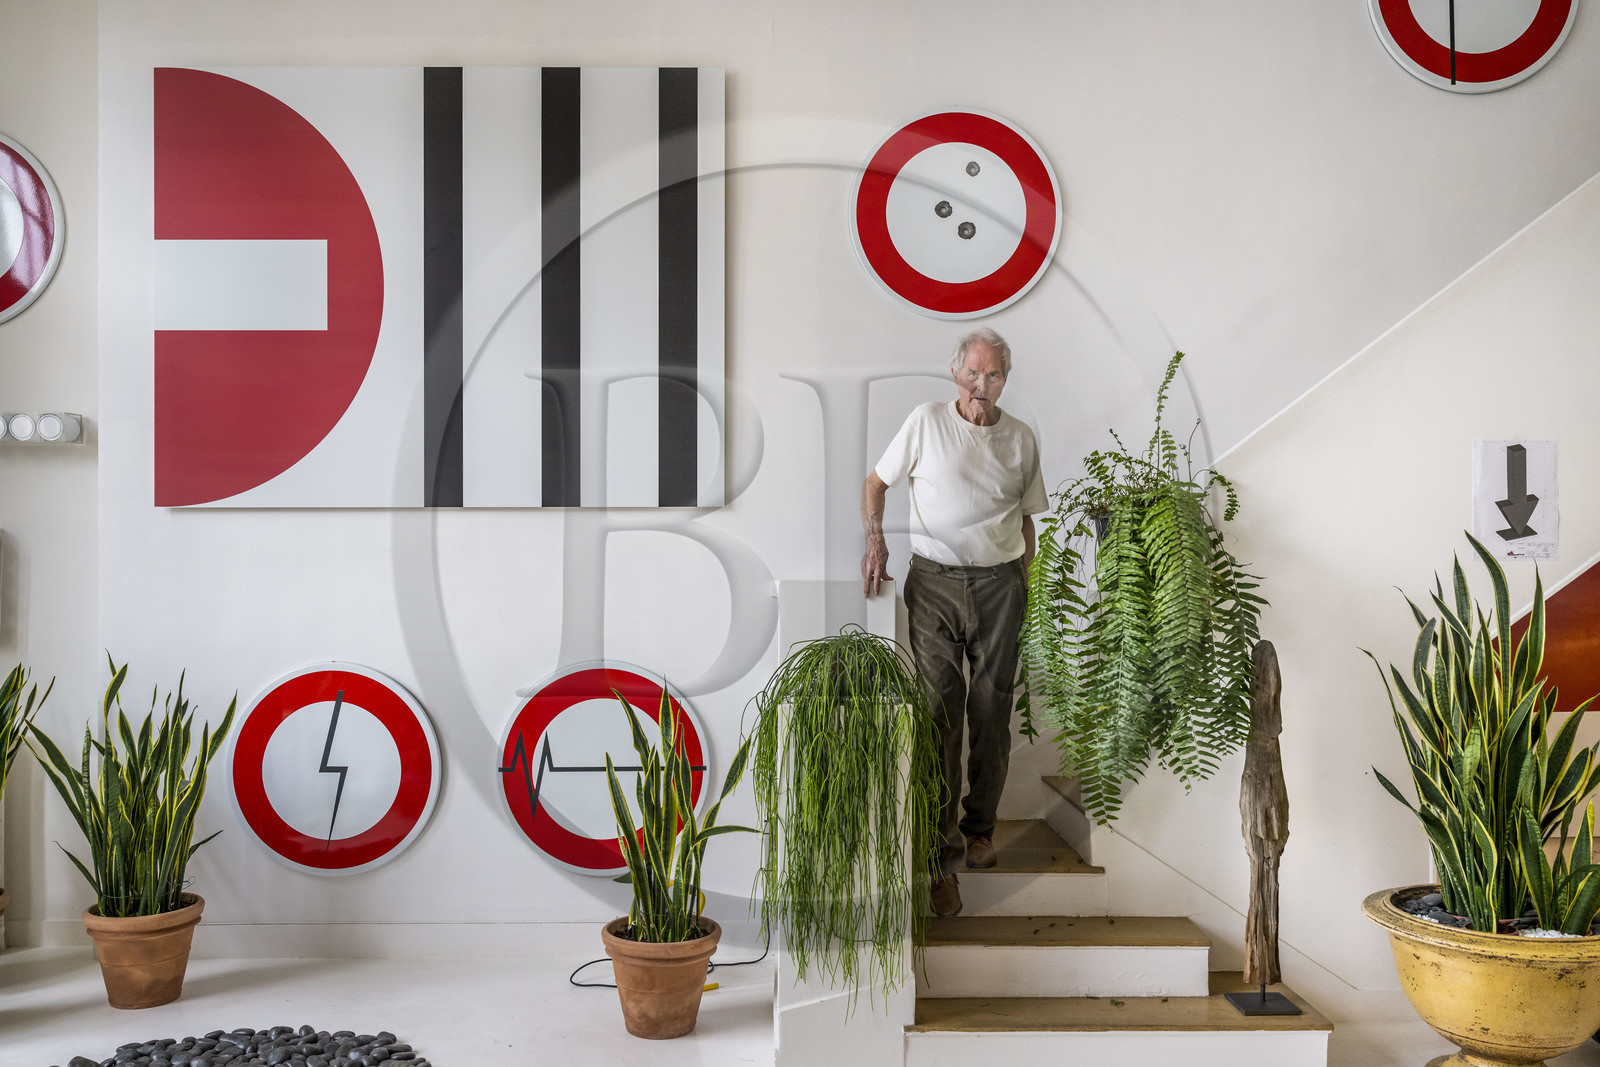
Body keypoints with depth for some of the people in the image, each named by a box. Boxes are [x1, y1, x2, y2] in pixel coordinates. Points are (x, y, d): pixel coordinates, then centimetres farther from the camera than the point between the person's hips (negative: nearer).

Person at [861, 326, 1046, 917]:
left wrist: (1020, 582, 12)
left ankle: (979, 827, 27)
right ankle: (941, 857, -4)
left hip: (999, 582, 3)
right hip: (934, 580, -2)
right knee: (939, 714, -7)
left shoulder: (1021, 438, 10)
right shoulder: (926, 423, 3)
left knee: (991, 714, 6)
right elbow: (875, 481, 10)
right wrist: (875, 540, -6)